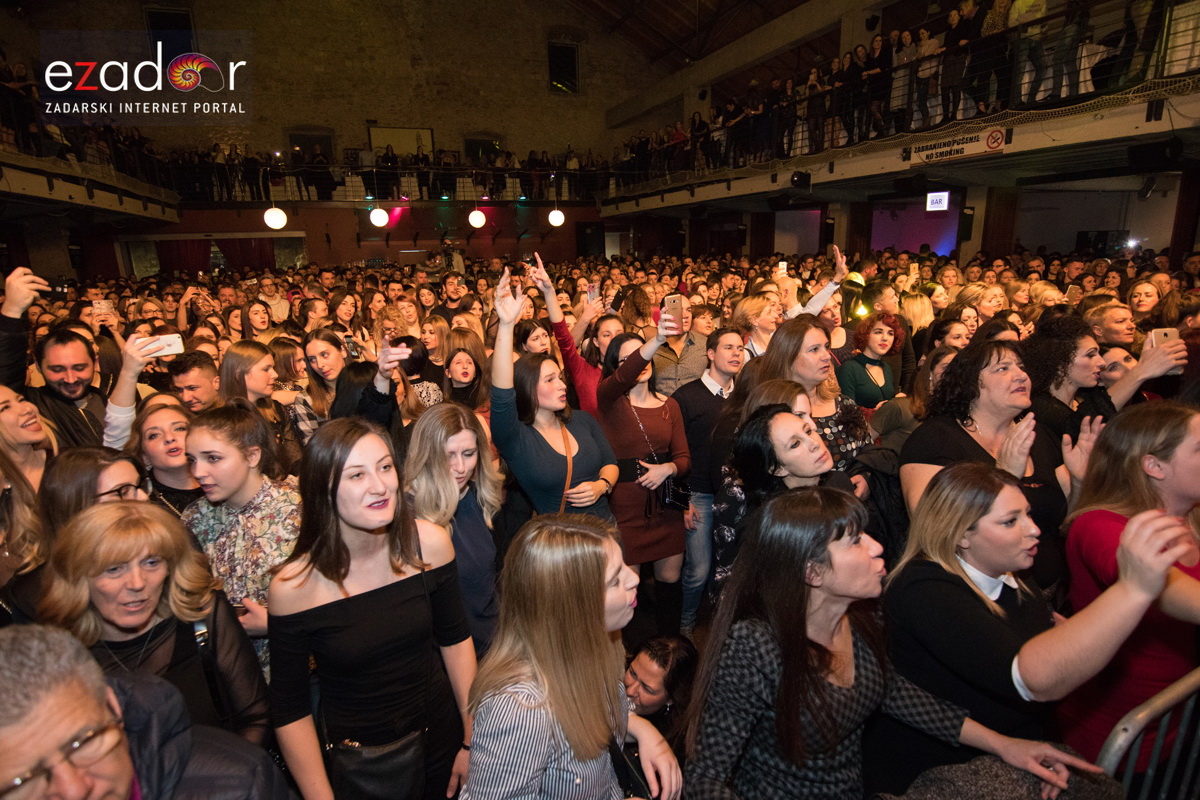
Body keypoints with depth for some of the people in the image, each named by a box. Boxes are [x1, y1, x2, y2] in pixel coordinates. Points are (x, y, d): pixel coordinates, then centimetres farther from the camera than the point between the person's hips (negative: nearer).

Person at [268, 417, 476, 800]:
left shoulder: (430, 543, -16)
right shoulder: (294, 586, -22)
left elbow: (455, 639, -3)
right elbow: (290, 709, -10)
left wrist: (473, 739, -1)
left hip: (441, 739, 3)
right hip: (355, 766, -2)